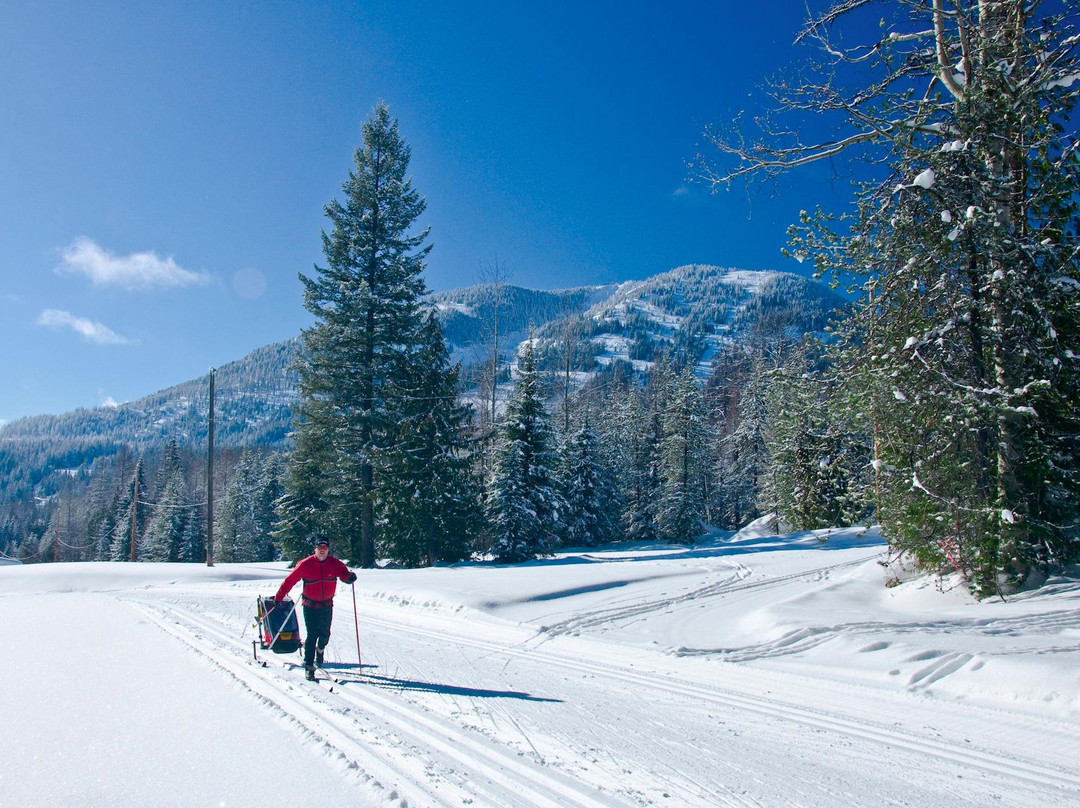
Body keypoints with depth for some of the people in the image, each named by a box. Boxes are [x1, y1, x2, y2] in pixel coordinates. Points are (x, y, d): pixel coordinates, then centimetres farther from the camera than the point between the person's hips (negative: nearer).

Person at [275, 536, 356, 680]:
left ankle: (320, 650, 44)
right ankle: (308, 666, 5)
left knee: (325, 634, 10)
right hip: (310, 605, -2)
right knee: (312, 635, -7)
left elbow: (344, 575, -12)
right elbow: (290, 580, -8)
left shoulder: (335, 564, -7)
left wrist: (350, 577, -37)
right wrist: (278, 598, -7)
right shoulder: (306, 564, -13)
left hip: (327, 605, 3)